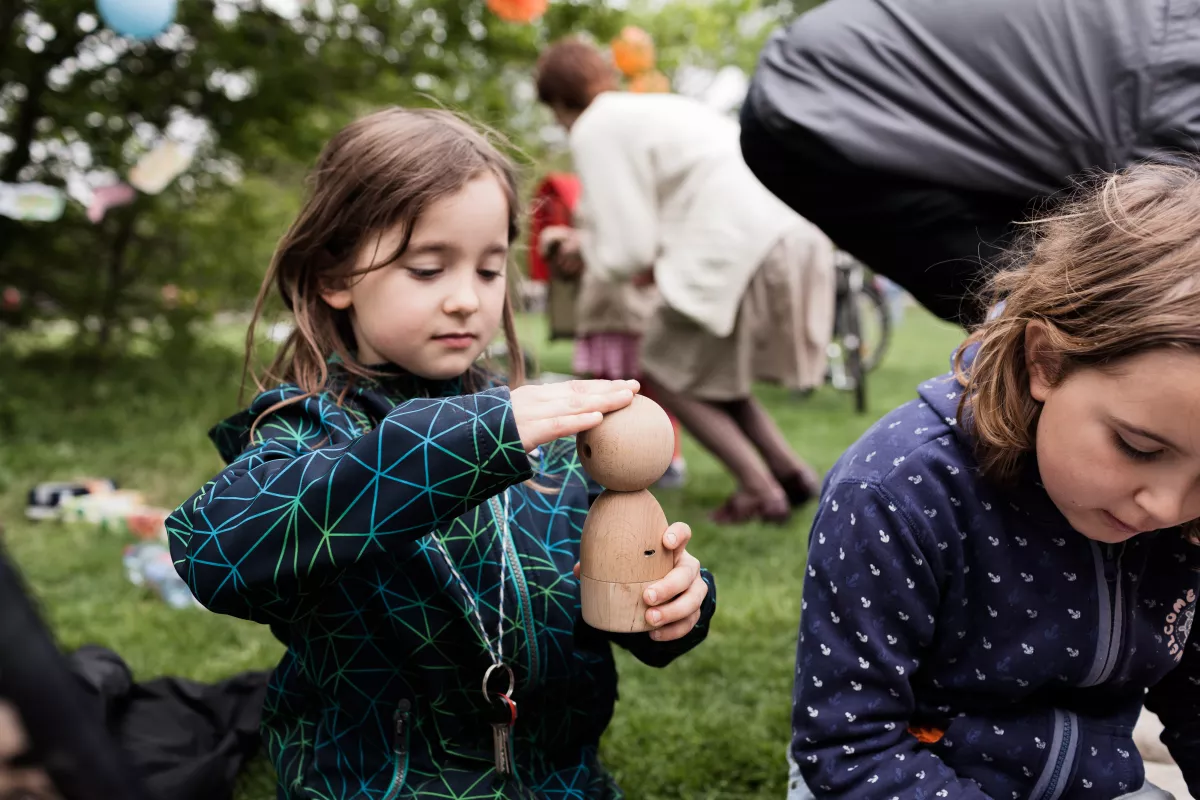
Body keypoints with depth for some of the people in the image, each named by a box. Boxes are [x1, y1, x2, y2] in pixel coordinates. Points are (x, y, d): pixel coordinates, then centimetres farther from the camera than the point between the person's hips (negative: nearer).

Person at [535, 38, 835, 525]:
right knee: (710, 370, 24)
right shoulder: (664, 107, 28)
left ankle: (760, 489, 5)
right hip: (795, 236, 9)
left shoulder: (594, 130, 2)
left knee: (665, 376, 11)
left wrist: (587, 251, 17)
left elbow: (627, 251, -4)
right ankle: (791, 472, 17)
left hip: (740, 251, -9)